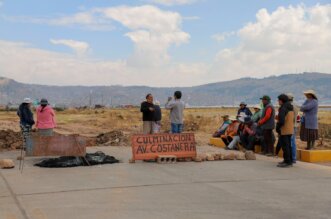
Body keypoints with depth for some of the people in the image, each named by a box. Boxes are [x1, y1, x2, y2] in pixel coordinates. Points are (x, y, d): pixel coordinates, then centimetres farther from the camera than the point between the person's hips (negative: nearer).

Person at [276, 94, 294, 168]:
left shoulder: (283, 109, -18)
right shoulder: (291, 108, 12)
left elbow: (281, 121, -24)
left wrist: (277, 128, -10)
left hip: (284, 131, -9)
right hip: (290, 130, 10)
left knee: (285, 146, -5)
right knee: (288, 146, 16)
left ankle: (287, 162, -3)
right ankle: (289, 161, 23)